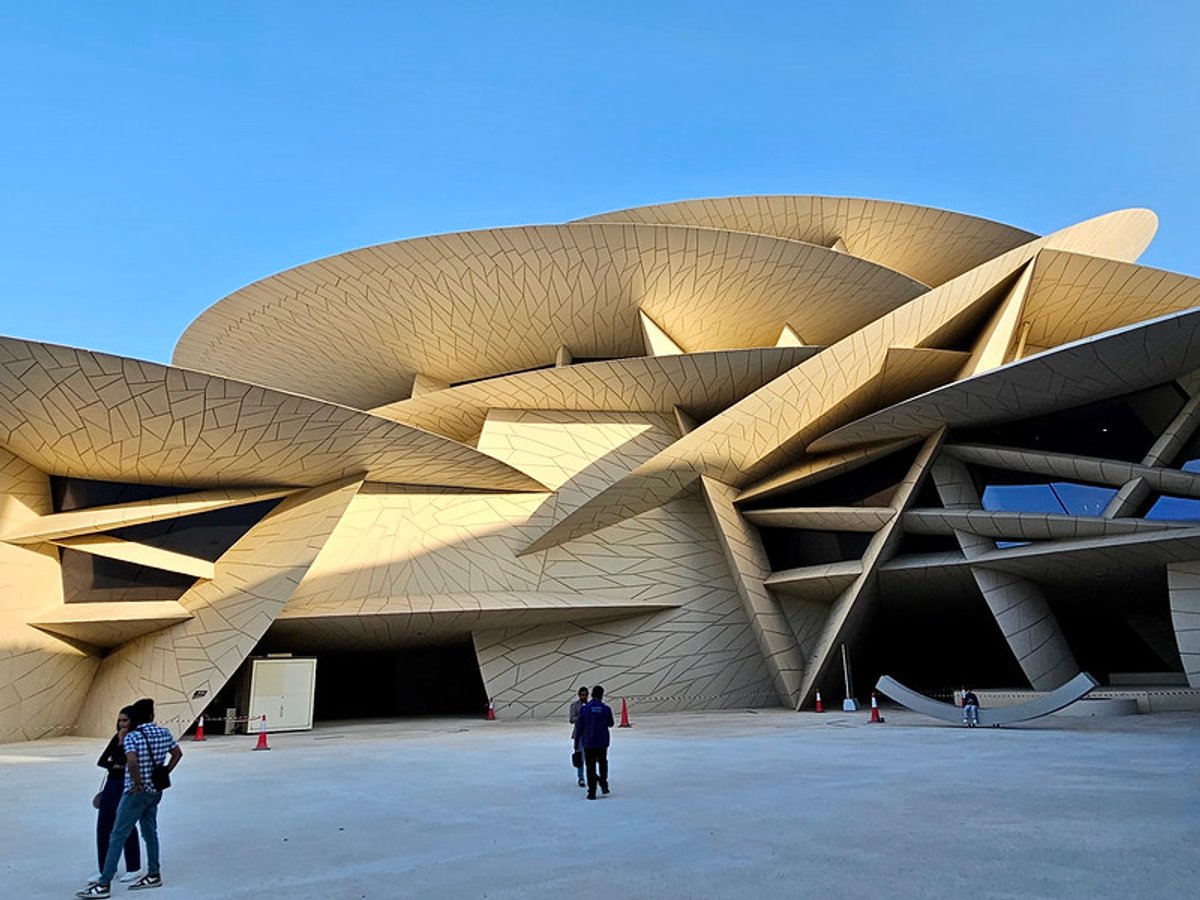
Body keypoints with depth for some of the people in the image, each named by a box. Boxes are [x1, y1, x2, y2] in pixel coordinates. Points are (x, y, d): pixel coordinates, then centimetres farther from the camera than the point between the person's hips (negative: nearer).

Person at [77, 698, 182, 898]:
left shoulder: (132, 737, -16)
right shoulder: (164, 733, 2)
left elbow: (132, 762, -31)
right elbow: (177, 754, 11)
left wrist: (138, 784, -18)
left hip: (137, 792, -7)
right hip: (156, 791, 7)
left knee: (118, 836, -1)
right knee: (150, 832, 18)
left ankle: (103, 885, 2)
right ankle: (153, 875, 27)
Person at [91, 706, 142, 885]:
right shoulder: (116, 737, 10)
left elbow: (128, 762, -21)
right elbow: (101, 761, 7)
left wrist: (122, 743, -21)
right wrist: (114, 765, -11)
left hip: (126, 785, -7)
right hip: (111, 783, 7)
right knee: (103, 826, 9)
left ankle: (133, 869, 17)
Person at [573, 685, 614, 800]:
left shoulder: (584, 708, -8)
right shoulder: (606, 708, -7)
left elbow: (579, 725, -5)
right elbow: (610, 724, 6)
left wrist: (577, 740, 6)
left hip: (588, 742, -1)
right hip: (602, 742, 1)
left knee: (590, 766, 6)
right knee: (603, 763, 24)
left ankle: (592, 792, 5)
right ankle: (603, 784, 17)